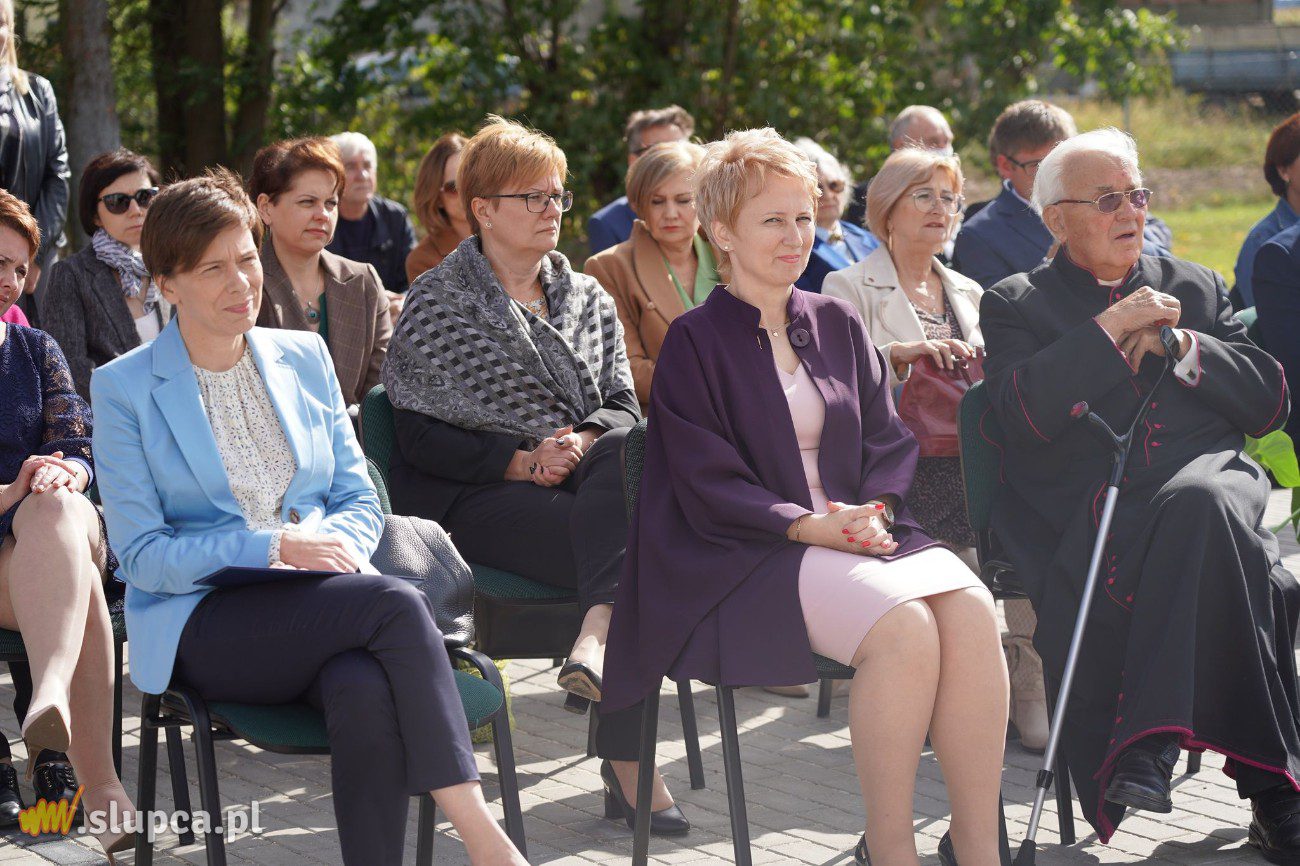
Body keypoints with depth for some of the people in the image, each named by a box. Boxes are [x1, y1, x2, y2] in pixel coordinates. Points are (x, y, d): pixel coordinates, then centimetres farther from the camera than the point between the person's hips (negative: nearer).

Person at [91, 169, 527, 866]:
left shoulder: (304, 357, 16)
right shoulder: (123, 389, 3)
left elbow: (360, 501, 16)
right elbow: (141, 556, -3)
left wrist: (331, 547, -9)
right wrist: (273, 547, -15)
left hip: (319, 610, 4)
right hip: (204, 624, -4)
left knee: (366, 691, -35)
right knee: (398, 602, -31)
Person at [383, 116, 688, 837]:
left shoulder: (587, 298, 21)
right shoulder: (438, 303, 5)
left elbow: (624, 404, 13)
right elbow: (421, 436, -3)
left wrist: (585, 439, -12)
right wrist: (519, 462, -17)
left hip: (585, 475, 5)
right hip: (477, 497, -4)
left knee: (631, 448, -34)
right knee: (636, 543, -32)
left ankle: (596, 636, -52)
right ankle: (626, 762, -39)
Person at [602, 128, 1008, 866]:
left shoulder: (838, 324, 17)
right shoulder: (696, 342, 2)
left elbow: (889, 437, 14)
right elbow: (706, 483, -6)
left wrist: (873, 508, -7)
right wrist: (806, 526, -17)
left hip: (862, 527, 5)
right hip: (752, 556, -5)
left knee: (971, 610, -26)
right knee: (904, 626, -32)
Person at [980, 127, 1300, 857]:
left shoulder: (1196, 289, 26)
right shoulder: (1015, 305, 16)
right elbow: (1026, 414, -5)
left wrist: (1178, 346, 1)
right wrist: (1112, 326, -5)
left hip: (1204, 485, 2)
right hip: (1086, 517, -2)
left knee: (1202, 503, -37)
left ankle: (1147, 743, -41)